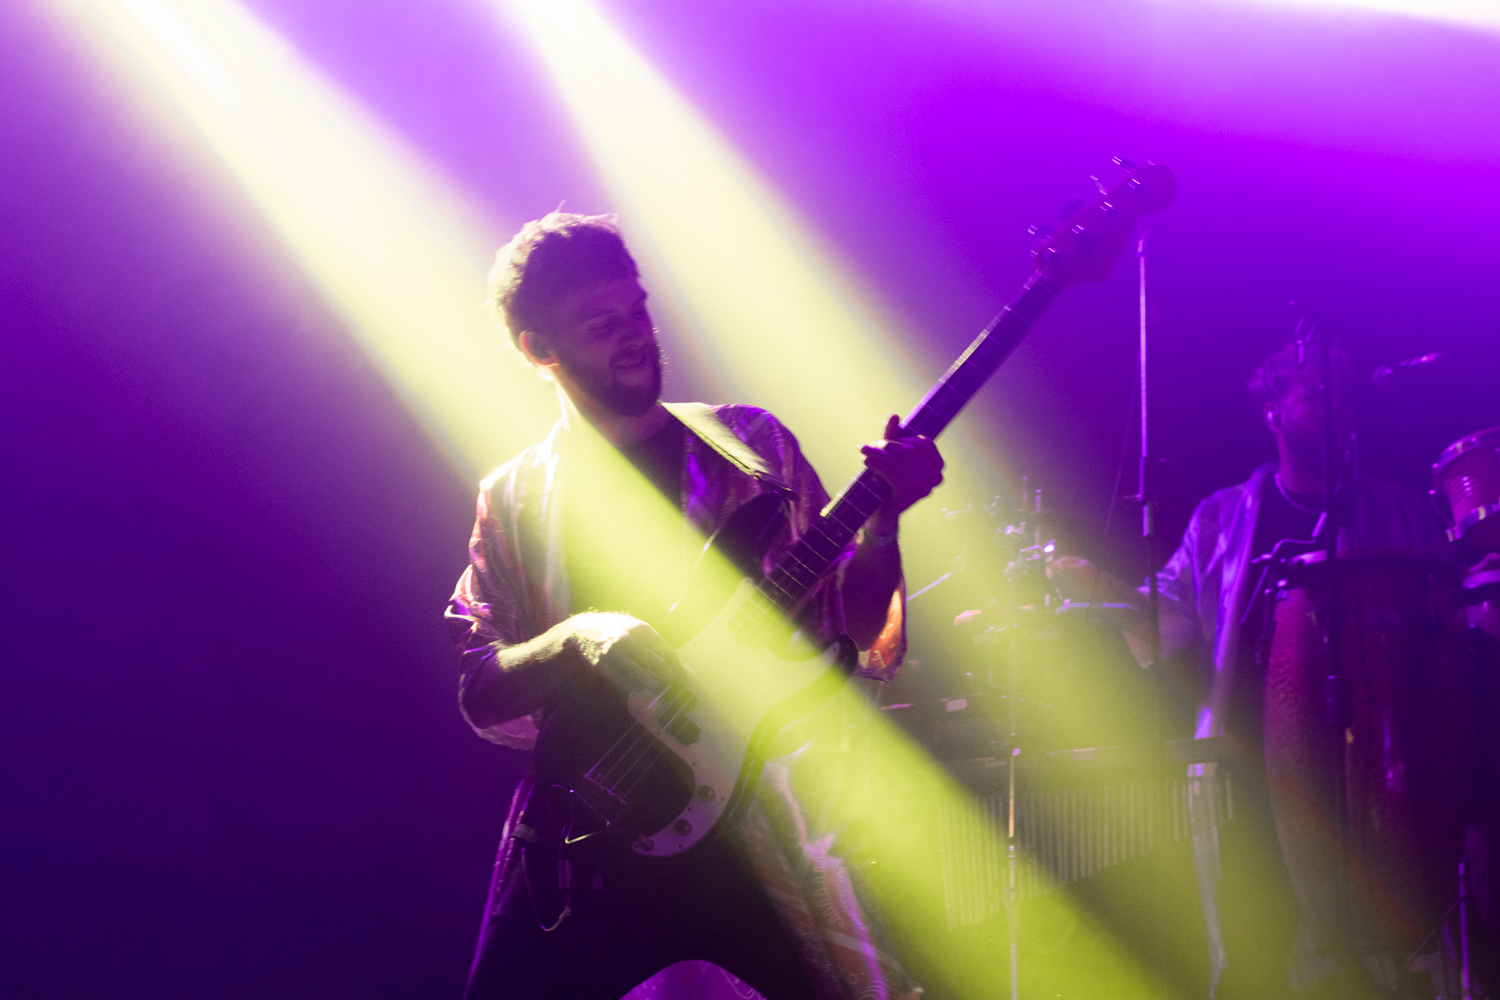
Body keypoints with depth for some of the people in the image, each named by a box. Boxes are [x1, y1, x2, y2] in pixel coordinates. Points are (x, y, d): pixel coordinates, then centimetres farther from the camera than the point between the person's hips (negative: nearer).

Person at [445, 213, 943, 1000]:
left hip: (741, 811, 0)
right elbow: (479, 693, 1)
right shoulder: (515, 498, 8)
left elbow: (852, 626, 5)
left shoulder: (748, 446, 7)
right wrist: (578, 640, -18)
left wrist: (883, 520, -13)